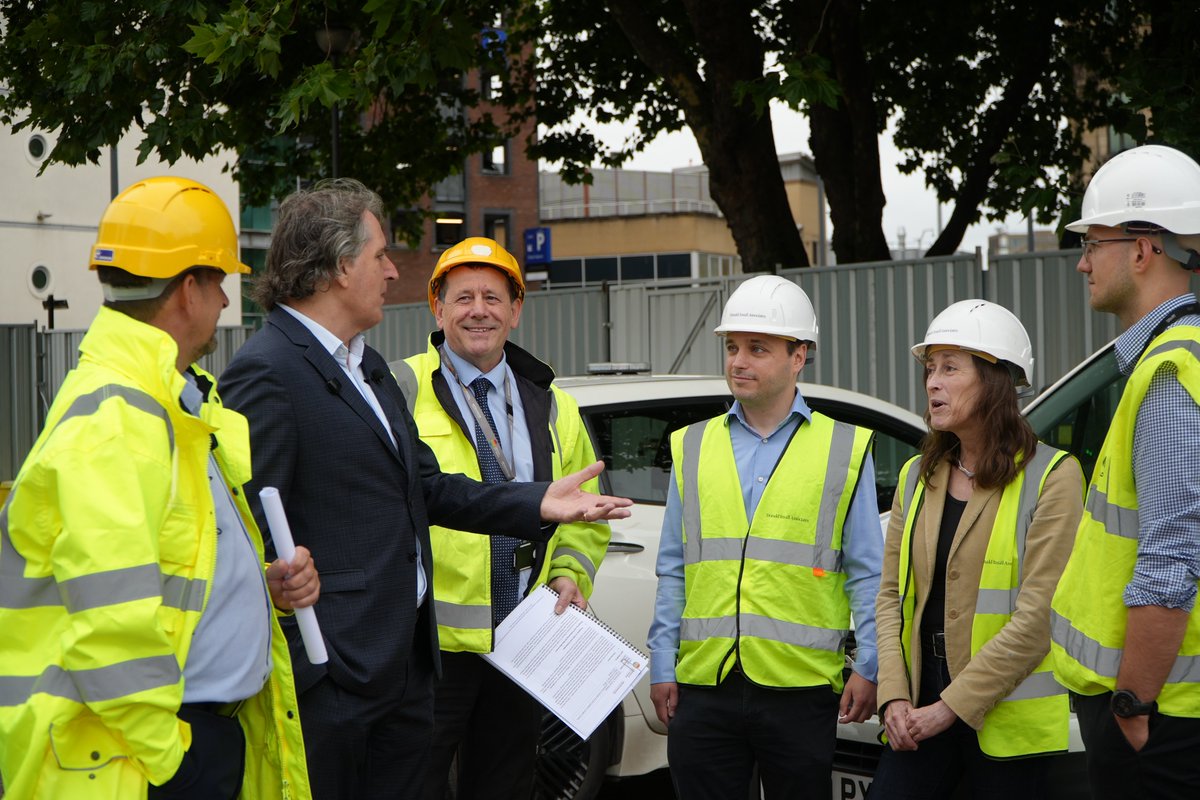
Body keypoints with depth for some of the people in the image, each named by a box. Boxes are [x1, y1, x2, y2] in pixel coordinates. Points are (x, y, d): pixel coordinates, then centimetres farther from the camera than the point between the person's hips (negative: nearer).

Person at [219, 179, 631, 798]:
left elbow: (424, 486, 20)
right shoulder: (266, 374, -14)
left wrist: (536, 503, 10)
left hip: (404, 667, 10)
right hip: (330, 678, -10)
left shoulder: (368, 365, 18)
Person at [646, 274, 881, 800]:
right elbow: (672, 572, 14)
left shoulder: (844, 450, 5)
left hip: (801, 688, -2)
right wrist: (662, 666, 7)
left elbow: (866, 574, 4)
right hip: (704, 685, 2)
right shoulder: (693, 448, 13)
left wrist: (868, 668, -5)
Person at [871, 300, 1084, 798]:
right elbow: (891, 594, 11)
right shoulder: (918, 476, 13)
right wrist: (895, 696, -3)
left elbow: (1038, 618, -13)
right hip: (920, 712, 5)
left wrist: (951, 707, -14)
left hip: (1010, 723, -5)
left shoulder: (1051, 477, -7)